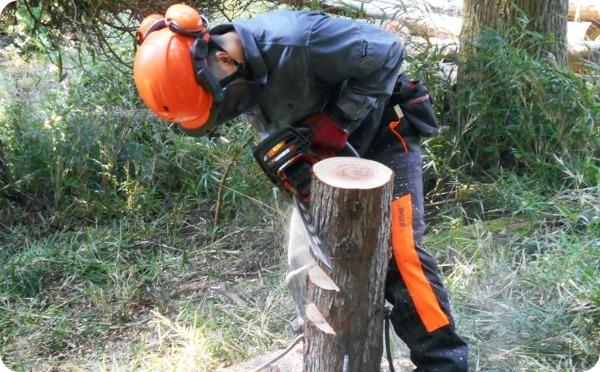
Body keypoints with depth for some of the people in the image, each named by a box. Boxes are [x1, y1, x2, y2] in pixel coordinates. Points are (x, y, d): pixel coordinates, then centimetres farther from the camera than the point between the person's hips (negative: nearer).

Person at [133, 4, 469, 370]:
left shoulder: (295, 39, -37)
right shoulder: (241, 71, -13)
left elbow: (386, 51, -29)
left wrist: (336, 122, -29)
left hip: (382, 139, -7)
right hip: (324, 155, 7)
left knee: (398, 253, -9)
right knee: (305, 259, 5)